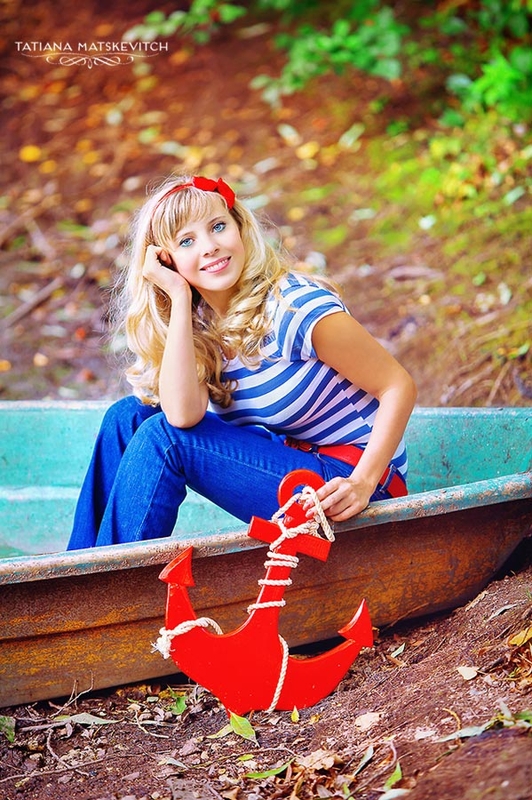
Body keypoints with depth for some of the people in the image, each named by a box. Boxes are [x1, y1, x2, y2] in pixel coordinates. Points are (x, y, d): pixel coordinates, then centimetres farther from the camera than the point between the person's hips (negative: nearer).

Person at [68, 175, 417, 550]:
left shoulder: (294, 306, -18)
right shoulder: (200, 325, 0)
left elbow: (399, 386, -16)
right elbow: (183, 415, -19)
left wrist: (362, 483, -28)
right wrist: (180, 297, -18)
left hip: (338, 484, -7)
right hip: (284, 460, 7)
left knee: (161, 436, -18)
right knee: (128, 416, -2)